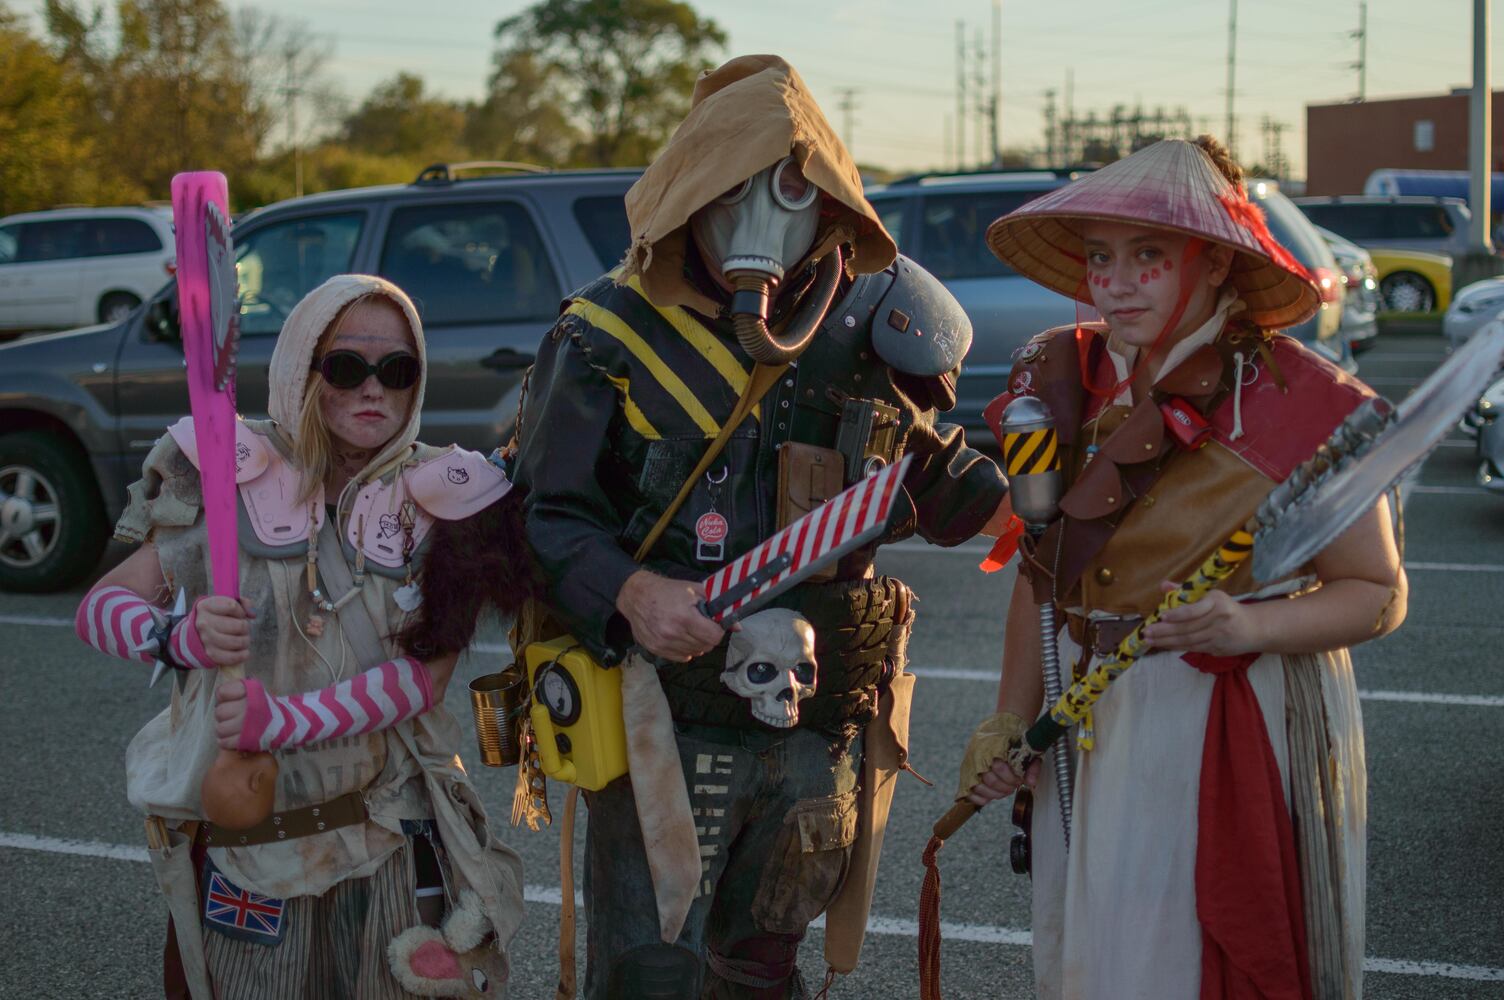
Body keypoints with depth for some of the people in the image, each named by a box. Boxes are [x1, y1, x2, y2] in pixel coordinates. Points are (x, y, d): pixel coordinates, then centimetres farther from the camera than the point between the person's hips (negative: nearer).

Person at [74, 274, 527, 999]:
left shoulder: (437, 499, -2)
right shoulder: (235, 477, -3)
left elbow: (429, 674, -11)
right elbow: (99, 607, -3)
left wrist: (286, 720, -23)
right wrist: (179, 636, -24)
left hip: (392, 839, 1)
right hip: (242, 838, 0)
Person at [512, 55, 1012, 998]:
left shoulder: (865, 326, 6)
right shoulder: (609, 335, -3)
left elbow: (935, 478, 18)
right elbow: (548, 514, -5)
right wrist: (629, 592, -24)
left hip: (819, 733, 4)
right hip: (664, 724, -3)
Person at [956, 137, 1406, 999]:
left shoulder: (1303, 402, -14)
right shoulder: (1064, 381, 1)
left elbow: (1380, 595, -9)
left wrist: (1248, 626, -25)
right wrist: (1011, 722, 7)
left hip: (1245, 727, -5)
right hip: (1091, 726, 5)